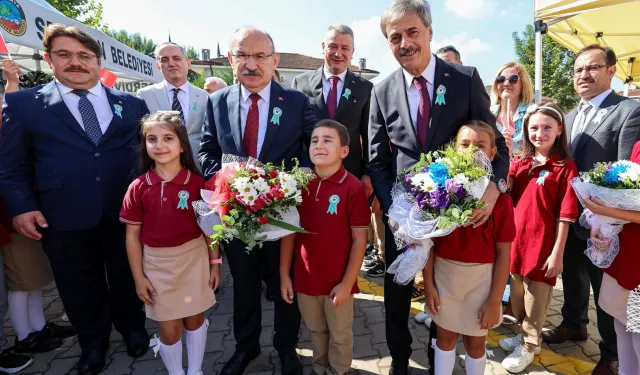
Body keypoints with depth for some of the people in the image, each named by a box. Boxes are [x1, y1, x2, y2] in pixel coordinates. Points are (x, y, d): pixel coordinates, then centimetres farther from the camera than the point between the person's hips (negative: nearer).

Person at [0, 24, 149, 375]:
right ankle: (93, 343, 40)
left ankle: (133, 329, 44)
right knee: (81, 290, 16)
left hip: (125, 214, 1)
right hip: (64, 219, 0)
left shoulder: (131, 104, 5)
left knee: (126, 279, 18)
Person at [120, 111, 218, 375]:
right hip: (157, 264, 0)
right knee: (169, 329, 12)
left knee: (195, 319, 17)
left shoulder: (197, 183, -9)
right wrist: (138, 277, -1)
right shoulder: (138, 187, -8)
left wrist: (214, 263, 1)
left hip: (194, 259, 0)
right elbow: (132, 235, -2)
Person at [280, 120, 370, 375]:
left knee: (340, 335, 20)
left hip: (338, 282, -3)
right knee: (316, 330, 26)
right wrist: (284, 275, 0)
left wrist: (347, 283, -12)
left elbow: (359, 240, -13)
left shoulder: (354, 188, -16)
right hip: (305, 278, 4)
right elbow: (289, 231, 0)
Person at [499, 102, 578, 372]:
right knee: (518, 294, 20)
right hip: (517, 239, 5)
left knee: (535, 298, 11)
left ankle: (529, 346, 31)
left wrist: (557, 253, -12)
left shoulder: (565, 167, -10)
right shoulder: (519, 162, 7)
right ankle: (525, 335, 42)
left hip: (542, 243, -5)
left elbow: (565, 215, -11)